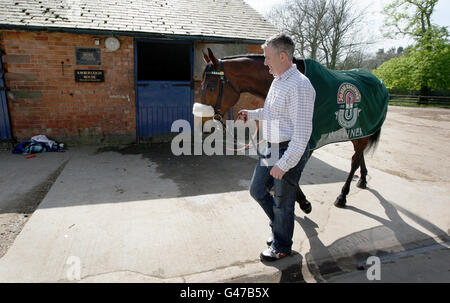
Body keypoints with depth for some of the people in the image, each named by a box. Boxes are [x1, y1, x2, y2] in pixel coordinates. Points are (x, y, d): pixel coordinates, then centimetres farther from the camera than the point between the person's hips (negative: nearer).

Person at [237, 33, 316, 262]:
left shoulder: (299, 86, -21)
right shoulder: (277, 81, 10)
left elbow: (302, 132, -25)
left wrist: (283, 164, -25)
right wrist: (252, 114, 20)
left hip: (290, 152, -9)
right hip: (270, 148, 9)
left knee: (282, 201, 7)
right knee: (257, 190, 18)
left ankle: (282, 245, 31)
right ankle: (280, 225, 42)